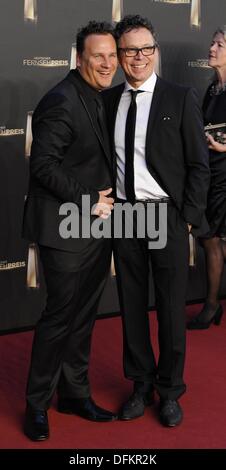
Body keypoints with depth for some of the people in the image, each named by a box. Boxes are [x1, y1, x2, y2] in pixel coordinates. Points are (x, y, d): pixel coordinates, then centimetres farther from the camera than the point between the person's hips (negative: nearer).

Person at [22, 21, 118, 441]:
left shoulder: (102, 98, 12)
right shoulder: (61, 101, -15)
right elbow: (43, 166, -19)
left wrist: (102, 200, 6)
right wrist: (87, 200, -17)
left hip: (98, 227, 8)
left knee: (83, 316, 15)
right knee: (60, 317, 2)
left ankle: (75, 394, 30)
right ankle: (37, 405, 19)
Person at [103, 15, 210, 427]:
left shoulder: (180, 99, -3)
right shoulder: (108, 100, 6)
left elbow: (199, 164, -3)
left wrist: (188, 218, -8)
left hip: (167, 217, -3)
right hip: (122, 217, 3)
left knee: (171, 310, 6)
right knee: (131, 306, 12)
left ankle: (170, 390, 24)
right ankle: (141, 384, 30)